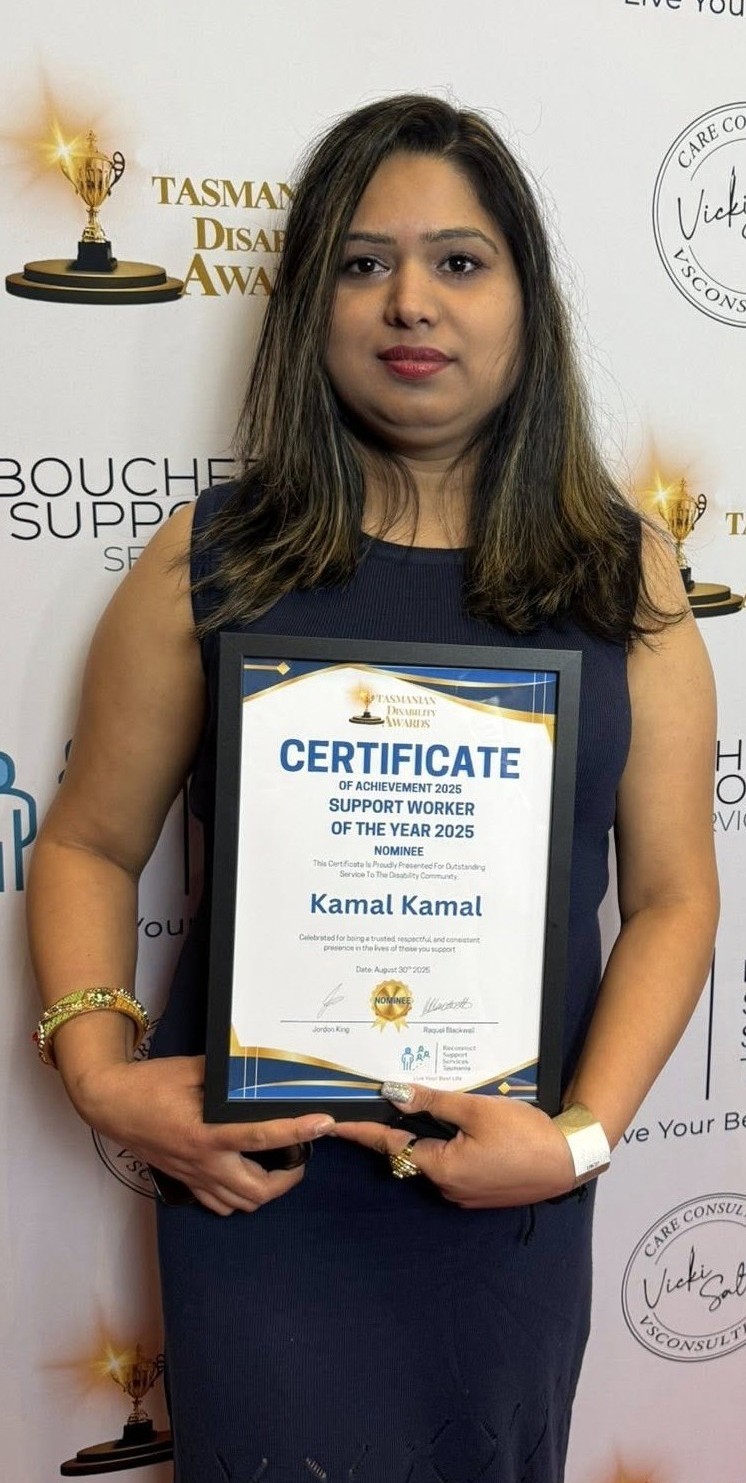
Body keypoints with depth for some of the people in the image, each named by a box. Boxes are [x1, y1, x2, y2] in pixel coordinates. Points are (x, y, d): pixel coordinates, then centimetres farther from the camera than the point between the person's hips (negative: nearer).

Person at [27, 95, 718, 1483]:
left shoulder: (624, 576, -2)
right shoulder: (210, 561, -4)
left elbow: (672, 893, -3)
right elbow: (90, 846, 0)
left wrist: (584, 1132, -13)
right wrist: (101, 1072, -13)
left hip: (507, 1190, 2)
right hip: (257, 1172, -1)